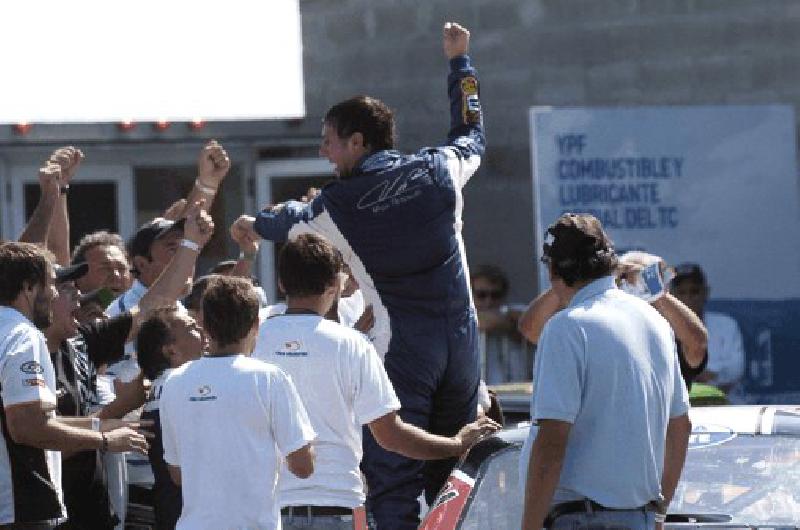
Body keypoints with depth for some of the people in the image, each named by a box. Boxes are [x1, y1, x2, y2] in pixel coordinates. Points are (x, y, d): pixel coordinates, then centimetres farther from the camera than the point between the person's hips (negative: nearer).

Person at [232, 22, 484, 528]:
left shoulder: (338, 203, -3)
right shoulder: (440, 170, 4)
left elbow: (291, 221, 20)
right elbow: (472, 135, 27)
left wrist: (254, 225, 44)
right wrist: (460, 61, 38)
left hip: (401, 348, -4)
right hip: (461, 342, 4)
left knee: (393, 486, -4)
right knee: (451, 481, 11)